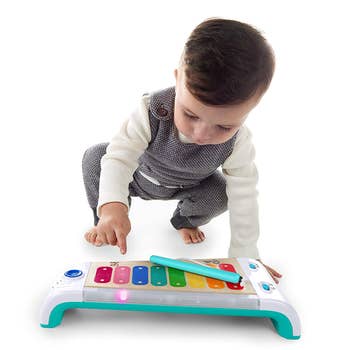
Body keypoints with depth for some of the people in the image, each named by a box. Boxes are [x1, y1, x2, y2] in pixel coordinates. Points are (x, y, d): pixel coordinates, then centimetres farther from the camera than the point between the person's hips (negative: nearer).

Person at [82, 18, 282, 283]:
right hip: (139, 177, -1)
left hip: (185, 187, 2)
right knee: (94, 157, -23)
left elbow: (243, 198, -26)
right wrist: (112, 207, -59)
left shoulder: (238, 143, -33)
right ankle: (103, 221, 4)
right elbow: (119, 157, -40)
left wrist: (244, 255, -24)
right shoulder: (152, 111, -39)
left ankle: (186, 220, 11)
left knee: (220, 195, -25)